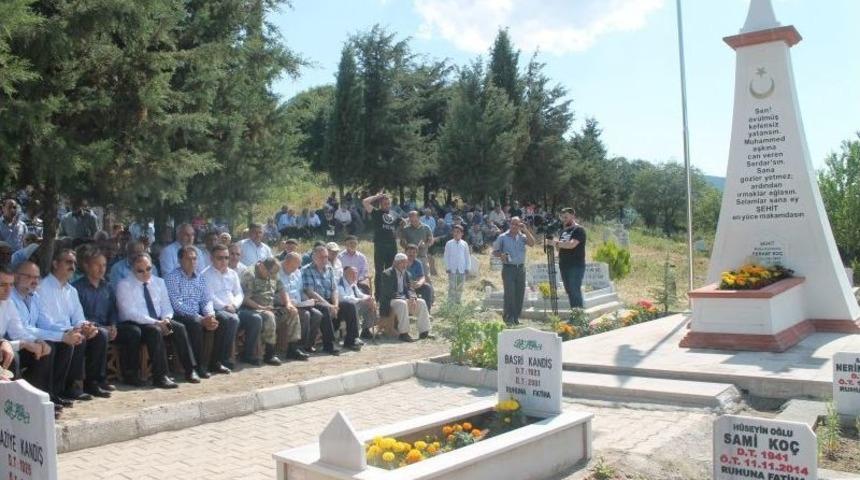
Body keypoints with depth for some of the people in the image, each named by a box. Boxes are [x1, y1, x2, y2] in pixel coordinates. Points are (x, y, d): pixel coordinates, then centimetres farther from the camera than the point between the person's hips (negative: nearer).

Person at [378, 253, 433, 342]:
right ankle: (403, 334, -33)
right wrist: (404, 299, -25)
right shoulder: (387, 274, -10)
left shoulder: (406, 273, 13)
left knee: (422, 303, -10)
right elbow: (389, 293, -19)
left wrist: (412, 298, -14)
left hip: (404, 299, 7)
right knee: (402, 304, -36)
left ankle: (424, 332, -10)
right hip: (389, 301, -7)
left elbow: (409, 289, 9)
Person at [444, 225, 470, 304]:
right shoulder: (449, 243, 0)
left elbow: (467, 256, 9)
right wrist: (447, 267, -2)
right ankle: (451, 302, 2)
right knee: (452, 286, -2)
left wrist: (467, 267, 4)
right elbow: (446, 256, 3)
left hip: (462, 269, 2)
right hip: (452, 268, -2)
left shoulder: (464, 244, 4)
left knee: (460, 286, 8)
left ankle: (458, 301, 18)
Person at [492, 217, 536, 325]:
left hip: (520, 268, 3)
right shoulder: (502, 237, 4)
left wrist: (525, 230, -10)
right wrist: (501, 254, -15)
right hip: (508, 268, -3)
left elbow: (532, 243, -8)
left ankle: (516, 318, 12)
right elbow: (494, 252, 6)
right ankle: (508, 318, -6)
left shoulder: (522, 236, 10)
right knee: (509, 294, -9)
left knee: (519, 294, 4)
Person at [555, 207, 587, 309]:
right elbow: (559, 247, 20)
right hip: (564, 266, 8)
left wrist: (557, 243, -15)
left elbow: (572, 244, -21)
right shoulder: (563, 230, 18)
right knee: (569, 291, 9)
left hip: (576, 266, -8)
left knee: (575, 291, -10)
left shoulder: (578, 230, -7)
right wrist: (558, 244, -3)